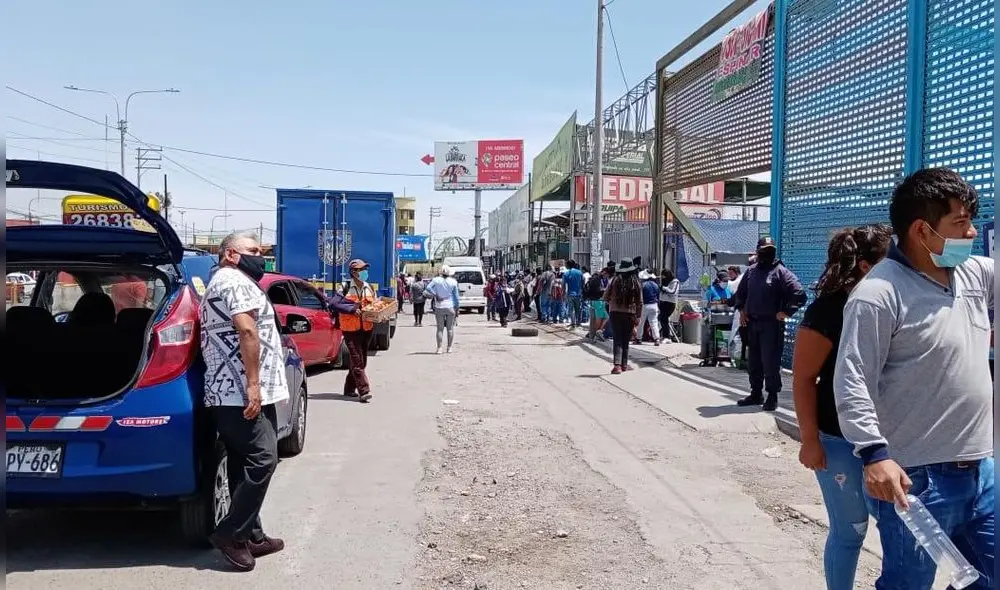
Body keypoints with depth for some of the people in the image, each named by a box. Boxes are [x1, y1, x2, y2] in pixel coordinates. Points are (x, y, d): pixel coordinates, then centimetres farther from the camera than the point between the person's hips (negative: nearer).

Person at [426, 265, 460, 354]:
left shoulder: (436, 280, -3)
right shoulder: (453, 282, -2)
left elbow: (428, 288, -16)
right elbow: (456, 296, 1)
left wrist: (435, 295, -9)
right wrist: (457, 308, 8)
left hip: (439, 307, 0)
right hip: (450, 307, 0)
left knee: (440, 328, 4)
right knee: (450, 328, 9)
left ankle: (439, 348, -1)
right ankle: (449, 347, 10)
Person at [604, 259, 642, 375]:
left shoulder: (615, 280, -6)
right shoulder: (636, 282, -2)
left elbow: (605, 297, -1)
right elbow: (640, 302, 1)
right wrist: (638, 316, 7)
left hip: (615, 313, -1)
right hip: (630, 314, 1)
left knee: (617, 340, 0)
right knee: (625, 340, 14)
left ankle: (617, 364, -15)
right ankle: (624, 364, 21)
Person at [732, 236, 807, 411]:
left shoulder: (781, 272, -7)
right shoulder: (751, 271, 13)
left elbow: (800, 294, -14)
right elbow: (741, 293, 28)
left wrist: (786, 312, -14)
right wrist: (741, 309, 15)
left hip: (771, 324, -6)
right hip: (752, 324, 7)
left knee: (770, 362, -6)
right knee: (754, 361, 13)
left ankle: (772, 396, 4)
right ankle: (756, 393, 24)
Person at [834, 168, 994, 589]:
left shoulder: (976, 274, 8)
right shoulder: (879, 294, -16)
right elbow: (852, 382, -20)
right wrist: (874, 453, -28)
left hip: (982, 468, 8)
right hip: (918, 477, -8)